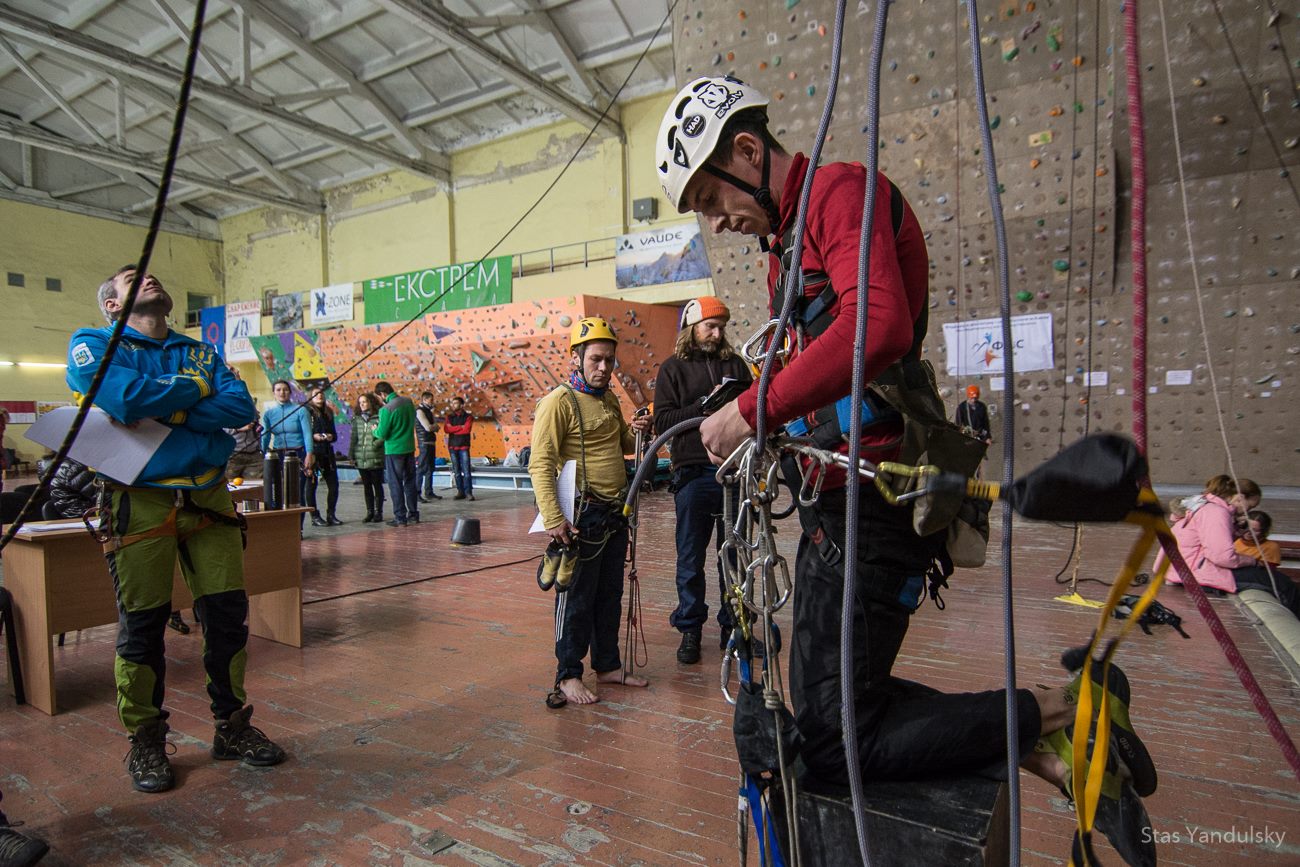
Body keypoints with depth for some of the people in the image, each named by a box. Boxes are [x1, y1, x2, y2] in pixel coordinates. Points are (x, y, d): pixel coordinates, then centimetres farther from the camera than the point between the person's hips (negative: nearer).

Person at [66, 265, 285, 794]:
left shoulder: (200, 352, 16)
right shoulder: (91, 345, 5)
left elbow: (241, 407, -1)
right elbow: (128, 399, -16)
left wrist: (168, 410, -11)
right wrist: (193, 389, -1)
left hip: (209, 497, 4)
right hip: (140, 502, -3)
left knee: (229, 615, 4)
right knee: (143, 626, 3)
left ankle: (232, 726, 21)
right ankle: (145, 742, 22)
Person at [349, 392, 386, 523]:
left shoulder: (379, 418, -5)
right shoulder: (357, 419, 10)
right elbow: (353, 438, 12)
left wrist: (376, 443, -20)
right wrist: (351, 455, 8)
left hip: (376, 459, -5)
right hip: (361, 459, 5)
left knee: (377, 486, 5)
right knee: (367, 486, 11)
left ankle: (378, 512, 13)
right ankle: (369, 512, 20)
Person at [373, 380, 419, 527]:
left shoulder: (386, 409, -19)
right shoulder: (408, 402, 1)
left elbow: (382, 435, -14)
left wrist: (375, 430, 5)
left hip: (394, 450, -6)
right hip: (410, 448, 6)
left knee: (395, 484, 3)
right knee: (410, 482, 14)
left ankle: (400, 518, 5)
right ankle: (413, 515, 21)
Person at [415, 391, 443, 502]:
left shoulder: (429, 411, 17)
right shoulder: (419, 411, -9)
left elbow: (436, 428, 13)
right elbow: (428, 427, -17)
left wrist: (433, 426, -7)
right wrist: (434, 425, 1)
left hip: (432, 442, 9)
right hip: (425, 443, -9)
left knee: (430, 469, 12)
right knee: (422, 469, -9)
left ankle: (429, 492, 19)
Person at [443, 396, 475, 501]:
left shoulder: (468, 417, 4)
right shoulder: (449, 417, 12)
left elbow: (467, 430, -13)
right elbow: (446, 429, -4)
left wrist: (453, 429, -5)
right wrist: (460, 427, -10)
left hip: (464, 446, -3)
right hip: (452, 446, 3)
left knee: (466, 470, -9)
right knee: (456, 471, 4)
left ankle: (468, 492, -7)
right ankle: (461, 492, 8)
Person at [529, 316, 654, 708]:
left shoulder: (610, 399, 14)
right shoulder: (559, 401, -11)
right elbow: (541, 463, -16)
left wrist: (637, 431, 3)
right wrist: (553, 518, -24)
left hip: (615, 514, 8)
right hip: (582, 514, -8)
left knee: (610, 595, 15)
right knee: (577, 599, 0)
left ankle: (608, 665, 28)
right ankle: (568, 676, 14)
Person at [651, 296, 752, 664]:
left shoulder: (734, 363, 14)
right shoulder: (673, 368, 7)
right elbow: (663, 422, -3)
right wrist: (706, 405, -13)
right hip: (694, 474, -2)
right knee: (691, 560, 4)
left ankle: (733, 626, 22)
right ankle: (690, 629, 18)